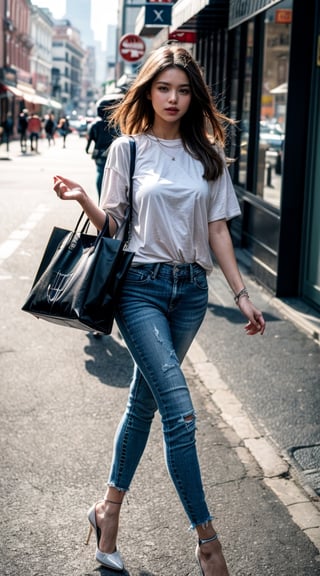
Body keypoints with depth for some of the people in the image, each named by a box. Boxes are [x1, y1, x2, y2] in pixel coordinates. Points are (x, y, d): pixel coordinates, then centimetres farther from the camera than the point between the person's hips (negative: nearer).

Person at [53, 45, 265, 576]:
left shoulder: (208, 154, 8)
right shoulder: (128, 148, 1)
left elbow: (217, 229, 9)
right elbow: (112, 225, 3)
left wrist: (241, 293, 5)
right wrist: (82, 198, -17)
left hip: (191, 290, 4)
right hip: (141, 287, -4)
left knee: (145, 399, 12)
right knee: (180, 412, -11)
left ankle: (109, 509, 28)